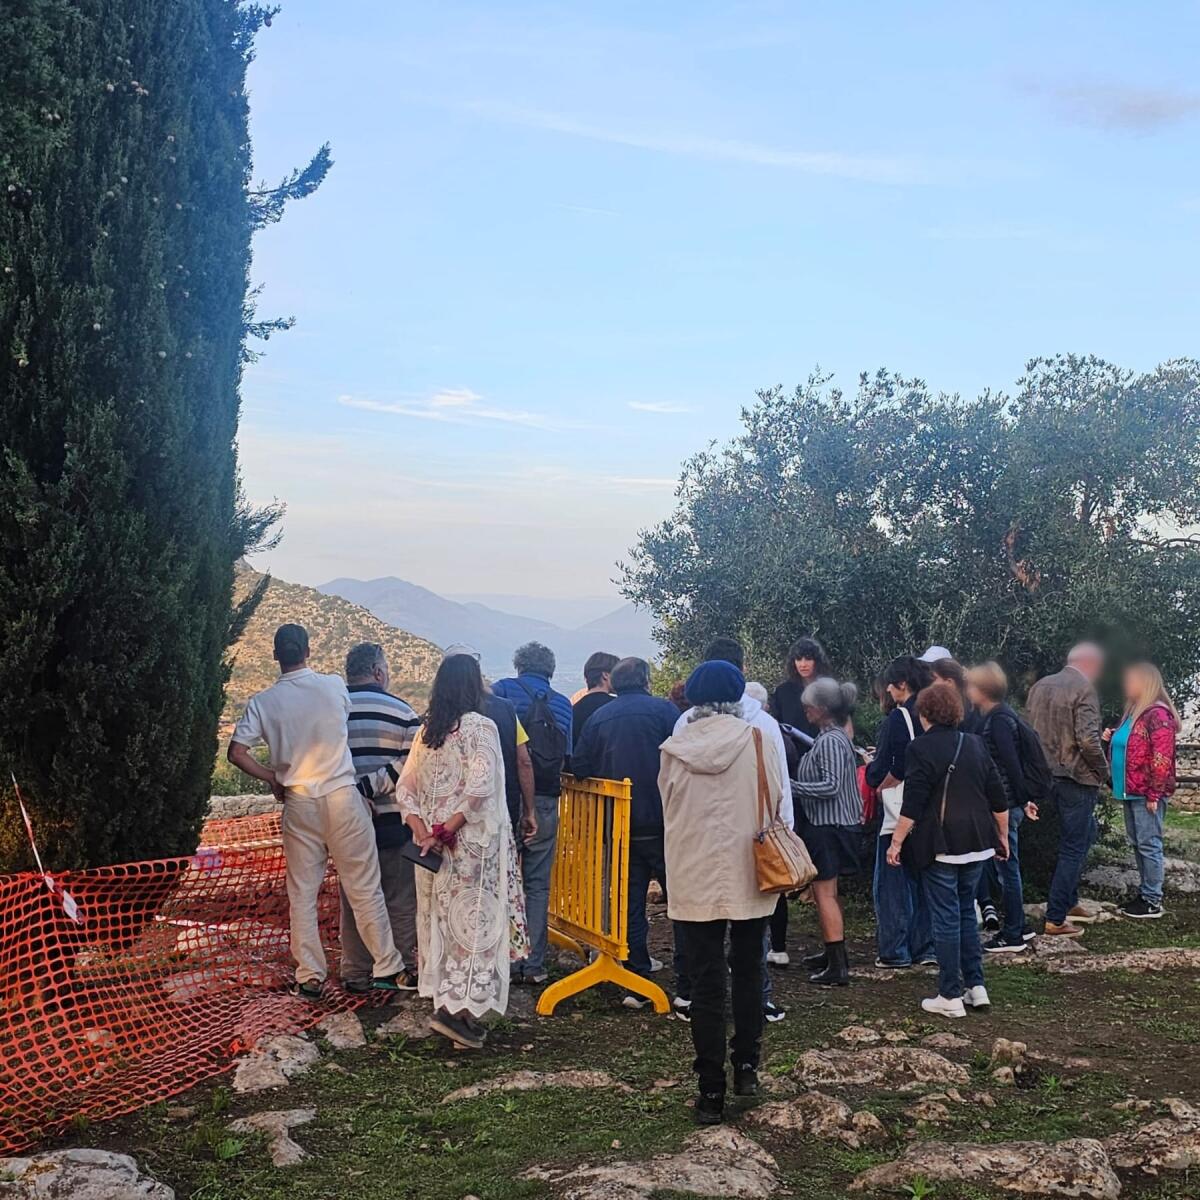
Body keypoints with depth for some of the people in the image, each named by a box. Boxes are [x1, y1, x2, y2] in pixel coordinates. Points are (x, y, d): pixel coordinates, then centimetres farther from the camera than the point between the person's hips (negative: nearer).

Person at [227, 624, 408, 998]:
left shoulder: (262, 703, -3)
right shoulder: (335, 686, -5)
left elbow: (237, 753, -4)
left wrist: (272, 777, 9)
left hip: (298, 803, 1)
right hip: (342, 797, -1)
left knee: (302, 893, 10)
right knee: (364, 888, 5)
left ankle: (309, 977, 14)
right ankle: (387, 967, 11)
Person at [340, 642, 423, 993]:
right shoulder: (400, 711, -8)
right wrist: (370, 786, -18)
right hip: (394, 822, -2)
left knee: (353, 900, 12)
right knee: (400, 900, 9)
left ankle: (356, 974, 18)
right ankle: (408, 970, 16)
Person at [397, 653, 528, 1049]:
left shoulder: (426, 731, 8)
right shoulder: (480, 726, -10)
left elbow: (405, 788, 6)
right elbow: (479, 786, -21)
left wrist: (424, 832, -3)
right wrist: (447, 831, -17)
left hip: (433, 844, 6)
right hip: (472, 843, -6)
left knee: (441, 920, 14)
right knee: (474, 922, -1)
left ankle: (445, 1002, 21)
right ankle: (457, 1010, -7)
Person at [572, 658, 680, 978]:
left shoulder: (598, 717, 5)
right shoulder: (663, 710, -5)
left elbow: (579, 767, 3)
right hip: (661, 820, -3)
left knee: (631, 897, 12)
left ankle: (638, 966, 15)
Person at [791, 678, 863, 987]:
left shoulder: (831, 741, -19)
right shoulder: (829, 736, 12)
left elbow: (831, 786, -24)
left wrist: (791, 787, -21)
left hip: (828, 826, -10)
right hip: (826, 824, 10)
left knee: (825, 894, -6)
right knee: (828, 893, 18)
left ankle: (837, 967, -3)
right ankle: (835, 955, 29)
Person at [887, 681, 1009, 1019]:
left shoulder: (922, 748, -10)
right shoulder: (975, 744, 8)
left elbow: (913, 804, -14)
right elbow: (998, 798, 11)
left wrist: (897, 842, -8)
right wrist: (1003, 836, 22)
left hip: (940, 845, -6)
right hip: (977, 842, 6)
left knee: (946, 918, 0)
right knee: (966, 911, 18)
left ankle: (951, 997, 4)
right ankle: (976, 987, 17)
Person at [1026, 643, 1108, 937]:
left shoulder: (1039, 686, 8)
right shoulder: (1084, 689, -15)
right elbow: (1088, 739, -23)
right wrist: (1103, 770, -8)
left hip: (1045, 775, 8)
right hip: (1077, 777, -8)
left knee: (1087, 831, 26)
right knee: (1073, 847, 1)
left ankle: (1068, 900, 30)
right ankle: (1056, 919, 4)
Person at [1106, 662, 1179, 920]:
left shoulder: (1157, 714, -14)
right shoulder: (1134, 711, 16)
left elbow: (1161, 759, -18)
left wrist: (1154, 795, -20)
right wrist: (1112, 738, 6)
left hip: (1146, 794, -10)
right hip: (1131, 791, 10)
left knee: (1149, 845, -5)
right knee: (1137, 844, 13)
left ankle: (1153, 902, 1)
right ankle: (1145, 893, 21)